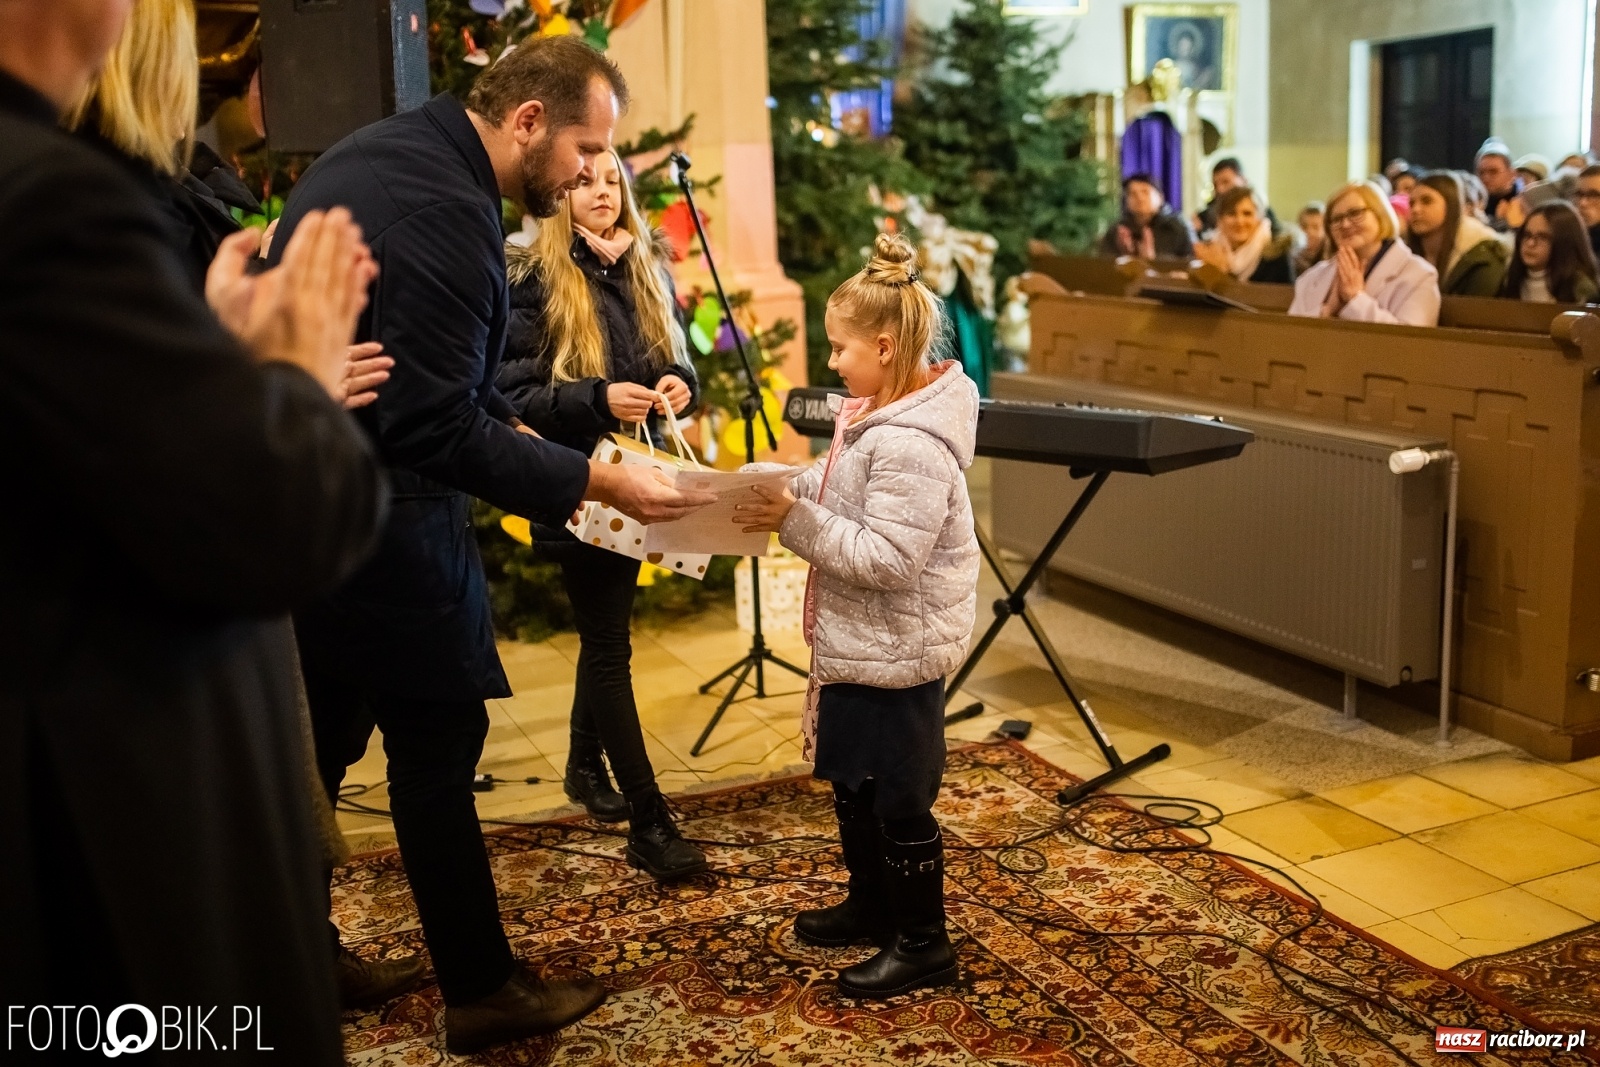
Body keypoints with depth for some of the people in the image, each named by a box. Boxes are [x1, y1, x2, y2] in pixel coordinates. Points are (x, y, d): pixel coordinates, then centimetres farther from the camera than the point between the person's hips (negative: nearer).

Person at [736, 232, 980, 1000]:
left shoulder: (910, 445, -26)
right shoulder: (878, 415, 5)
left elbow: (887, 560, -29)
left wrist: (794, 522, -26)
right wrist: (791, 489, -1)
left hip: (895, 653, -10)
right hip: (858, 644, 10)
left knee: (898, 800, 4)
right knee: (851, 781, 22)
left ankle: (923, 943, 21)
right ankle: (872, 905, 40)